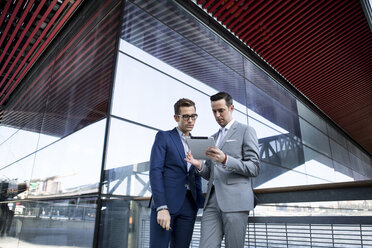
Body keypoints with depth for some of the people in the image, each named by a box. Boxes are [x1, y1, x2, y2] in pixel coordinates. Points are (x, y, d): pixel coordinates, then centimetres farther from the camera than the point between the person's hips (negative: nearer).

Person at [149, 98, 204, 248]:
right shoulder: (163, 137, 2)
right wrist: (162, 207, -17)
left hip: (188, 206, 5)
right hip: (165, 202, -4)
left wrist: (200, 202, 10)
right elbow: (155, 171, -8)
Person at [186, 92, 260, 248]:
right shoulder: (213, 138, 22)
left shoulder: (245, 131, 4)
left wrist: (225, 159, -19)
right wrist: (200, 165, 0)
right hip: (212, 200, 5)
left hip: (235, 200, -5)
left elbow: (254, 168, -4)